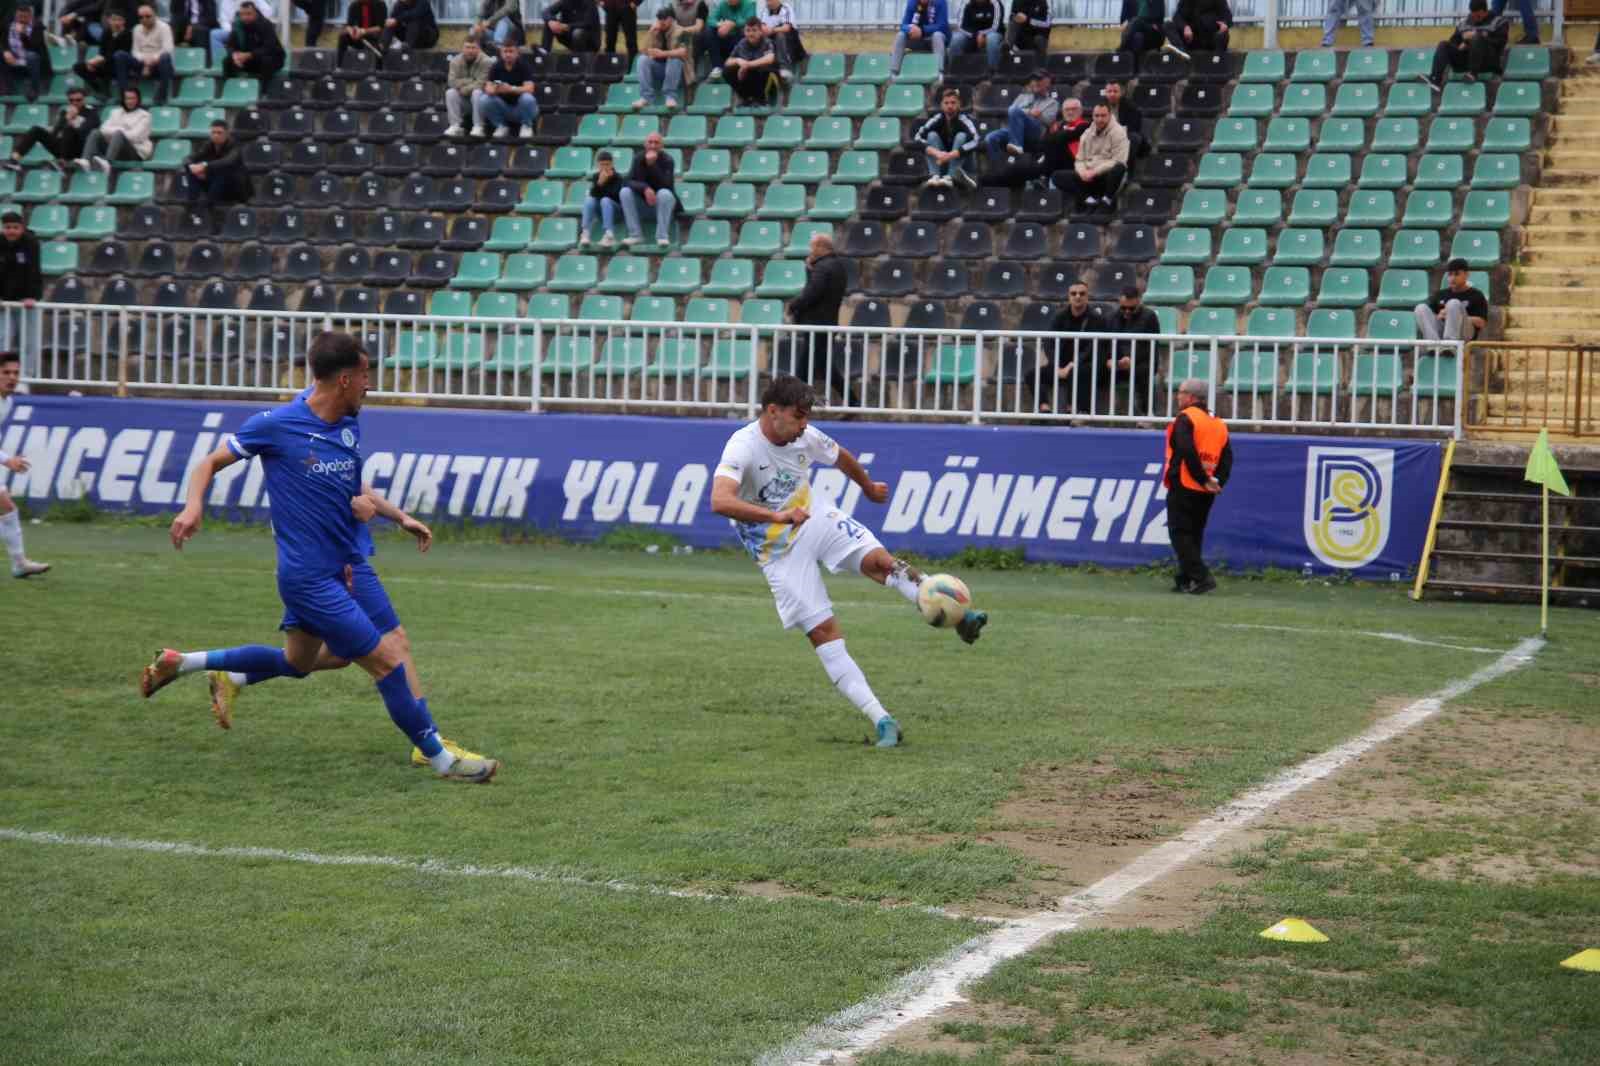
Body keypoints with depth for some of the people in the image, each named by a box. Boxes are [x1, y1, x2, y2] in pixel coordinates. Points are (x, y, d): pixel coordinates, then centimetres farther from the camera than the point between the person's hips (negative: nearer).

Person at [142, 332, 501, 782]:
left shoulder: (349, 425, 5)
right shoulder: (276, 424, -15)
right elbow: (209, 463, -6)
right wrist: (194, 506, -24)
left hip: (340, 568, 9)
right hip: (309, 576, -9)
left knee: (295, 662, 24)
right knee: (387, 659, -7)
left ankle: (179, 662, 36)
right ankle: (440, 759, 5)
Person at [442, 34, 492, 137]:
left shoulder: (486, 62, -15)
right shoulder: (456, 61, -4)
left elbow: (481, 84, -22)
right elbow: (452, 81, -14)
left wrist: (464, 89, -17)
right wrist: (472, 81, -23)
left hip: (481, 98, -3)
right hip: (463, 101, 3)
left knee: (477, 92, -34)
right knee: (450, 92, -23)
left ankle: (478, 127, -29)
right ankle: (455, 126, -20)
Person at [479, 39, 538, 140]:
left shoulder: (524, 65, -12)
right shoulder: (496, 67, -4)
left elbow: (529, 88, -25)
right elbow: (488, 88, -12)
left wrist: (511, 89, -42)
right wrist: (494, 90, -37)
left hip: (520, 108, -2)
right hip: (503, 107, 2)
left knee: (527, 98, -34)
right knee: (484, 99, -23)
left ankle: (527, 126, -8)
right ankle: (501, 126, -3)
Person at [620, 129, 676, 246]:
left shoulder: (667, 160, -16)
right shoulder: (639, 158, -7)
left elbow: (665, 185, -29)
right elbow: (630, 182, -17)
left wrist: (652, 164, -36)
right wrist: (645, 188, -38)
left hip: (664, 201, -3)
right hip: (644, 199, 3)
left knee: (664, 193, -35)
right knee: (625, 191, -22)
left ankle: (662, 236, -31)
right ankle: (636, 234, -21)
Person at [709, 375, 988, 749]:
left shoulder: (806, 437, -6)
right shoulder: (742, 447, -24)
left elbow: (841, 458, 17)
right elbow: (720, 501, -42)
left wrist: (869, 487, 35)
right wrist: (777, 516, -53)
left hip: (819, 518, 4)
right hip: (779, 550, -4)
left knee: (879, 560, -25)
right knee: (822, 630, -11)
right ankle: (881, 721, -13)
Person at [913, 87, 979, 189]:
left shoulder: (965, 119, -14)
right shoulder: (936, 119, -8)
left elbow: (974, 141, -30)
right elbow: (918, 137, -19)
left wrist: (951, 155, -41)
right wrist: (936, 153, -36)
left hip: (961, 161, -2)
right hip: (939, 161, 2)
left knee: (962, 135, -23)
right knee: (932, 134, -18)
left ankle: (950, 177, -35)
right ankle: (934, 176, -32)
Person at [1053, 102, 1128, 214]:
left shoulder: (1117, 133, -5)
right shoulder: (1087, 133, 12)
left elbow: (1118, 161, -15)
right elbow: (1080, 160, 12)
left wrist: (1094, 171, -20)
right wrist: (1083, 172, -12)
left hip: (1107, 176, -5)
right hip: (1088, 177, 5)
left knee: (1119, 168, -40)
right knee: (1057, 177, -15)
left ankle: (1107, 200, -17)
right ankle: (1089, 199, -23)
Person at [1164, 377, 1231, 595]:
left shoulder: (1185, 418, -8)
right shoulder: (1219, 424, 15)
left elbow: (1188, 452, -19)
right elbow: (1227, 458, 7)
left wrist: (1203, 479, -14)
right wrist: (1217, 482, 1)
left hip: (1183, 487, -7)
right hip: (1206, 494, 7)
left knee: (1180, 534, -3)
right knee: (1194, 535, 16)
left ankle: (1202, 577, -15)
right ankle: (1184, 580, 18)